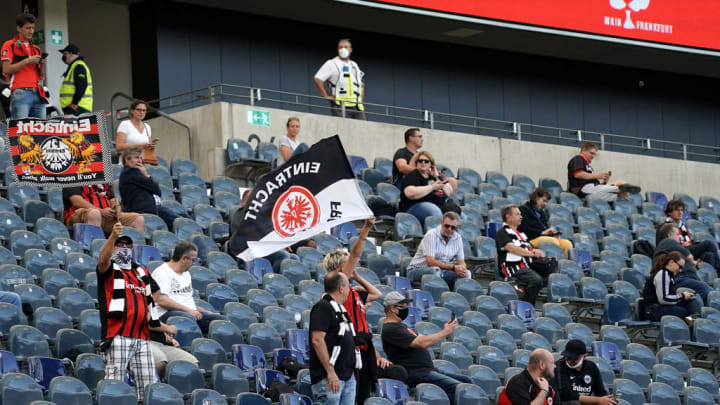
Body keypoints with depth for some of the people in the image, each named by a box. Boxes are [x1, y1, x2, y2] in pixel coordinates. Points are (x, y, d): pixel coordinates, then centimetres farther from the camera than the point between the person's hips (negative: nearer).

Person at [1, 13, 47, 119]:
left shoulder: (36, 49, 24)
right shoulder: (10, 45, 7)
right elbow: (6, 70, -4)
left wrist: (42, 64, 3)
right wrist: (28, 61, -8)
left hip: (38, 94, 6)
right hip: (21, 93, -6)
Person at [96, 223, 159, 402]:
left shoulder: (142, 273, 24)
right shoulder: (109, 270, 4)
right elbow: (103, 259, -19)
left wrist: (151, 319, 16)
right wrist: (113, 236, -35)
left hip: (142, 338, 6)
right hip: (117, 338, -6)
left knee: (147, 386, 3)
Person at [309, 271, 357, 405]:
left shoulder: (340, 309, 19)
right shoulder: (323, 307, -10)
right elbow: (317, 340, -18)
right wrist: (330, 372, -21)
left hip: (348, 377, 9)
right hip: (330, 378, -9)